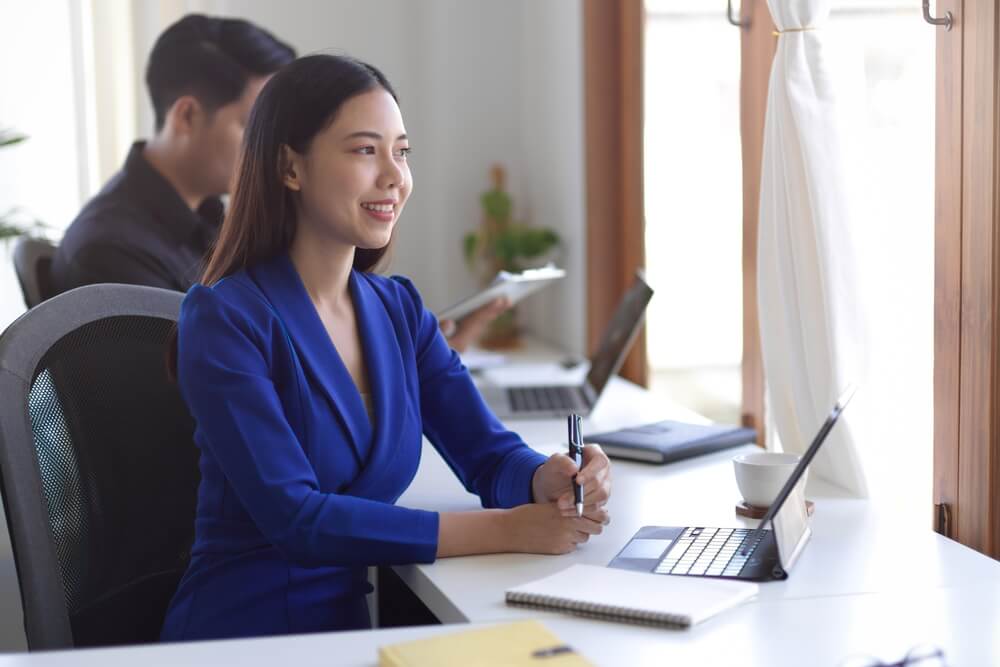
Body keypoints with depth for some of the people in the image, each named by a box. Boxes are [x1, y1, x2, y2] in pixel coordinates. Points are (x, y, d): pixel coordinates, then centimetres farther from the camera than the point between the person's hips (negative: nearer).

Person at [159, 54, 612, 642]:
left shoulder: (400, 309, 8)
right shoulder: (225, 321, -13)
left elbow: (489, 454, 4)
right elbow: (294, 517, -21)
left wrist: (548, 481, -20)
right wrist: (504, 531, -26)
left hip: (352, 624, 6)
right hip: (240, 639, -6)